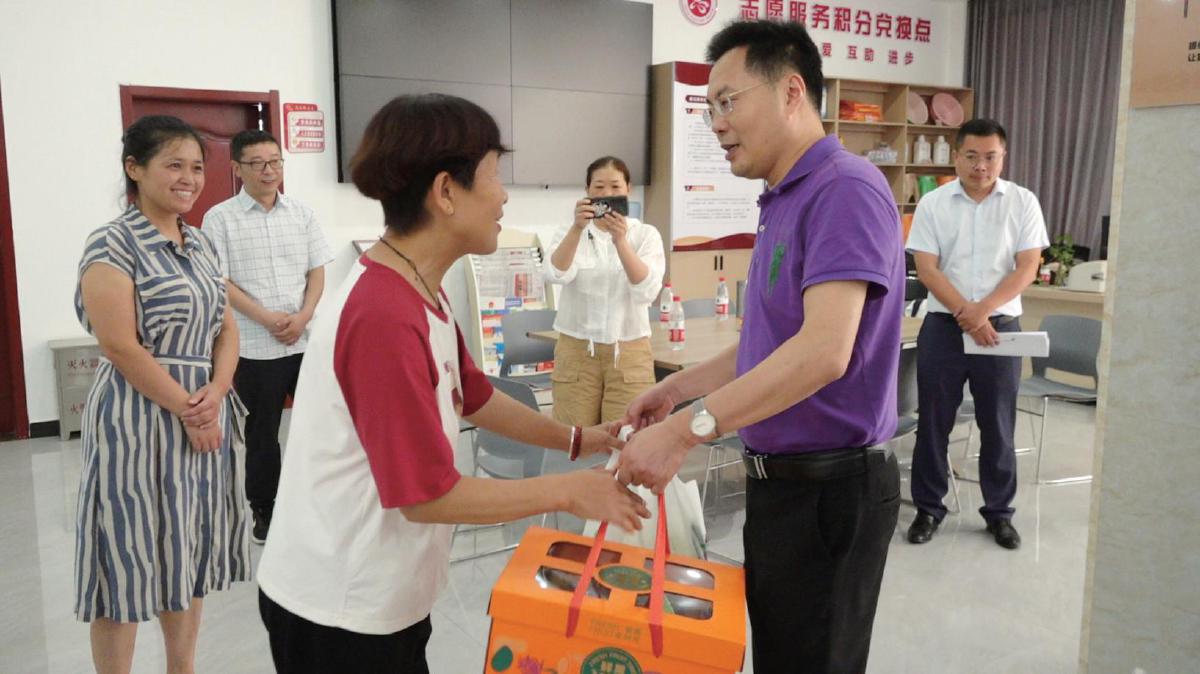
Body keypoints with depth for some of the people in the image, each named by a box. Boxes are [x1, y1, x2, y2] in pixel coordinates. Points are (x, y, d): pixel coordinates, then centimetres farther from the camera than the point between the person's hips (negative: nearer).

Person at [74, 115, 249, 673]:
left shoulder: (201, 245, 12)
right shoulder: (112, 245, -10)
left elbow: (226, 327, 9)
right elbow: (121, 347, -16)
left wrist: (215, 394, -8)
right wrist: (186, 410, -14)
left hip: (205, 413, 7)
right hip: (139, 419, -7)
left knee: (188, 552, 15)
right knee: (130, 559, 2)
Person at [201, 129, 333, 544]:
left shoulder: (301, 213, 7)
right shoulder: (220, 218, -2)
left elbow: (317, 271, 7)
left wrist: (303, 316, -9)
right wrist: (266, 318, -16)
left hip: (307, 340, 3)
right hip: (256, 347, -2)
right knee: (261, 434, 10)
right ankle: (263, 511, 25)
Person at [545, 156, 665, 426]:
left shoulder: (645, 235, 3)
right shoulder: (571, 233, 5)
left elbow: (647, 291, -15)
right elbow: (557, 275, -16)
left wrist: (620, 241, -28)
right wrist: (577, 229, -31)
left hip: (629, 353, 0)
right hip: (576, 352, 1)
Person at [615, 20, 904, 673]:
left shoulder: (845, 190, -19)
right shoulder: (782, 202, 11)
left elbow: (824, 352, -30)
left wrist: (687, 430, -30)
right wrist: (678, 387, 11)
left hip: (829, 489, -9)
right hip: (779, 478, 9)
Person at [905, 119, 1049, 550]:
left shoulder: (1023, 202, 1)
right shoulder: (933, 204, 0)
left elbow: (1027, 267, -4)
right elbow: (927, 269, -6)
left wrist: (981, 311, -15)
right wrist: (964, 314, -15)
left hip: (1000, 327, 0)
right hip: (943, 326, 0)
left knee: (998, 425, 8)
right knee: (933, 423, 6)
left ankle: (999, 512, 22)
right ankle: (928, 508, 19)